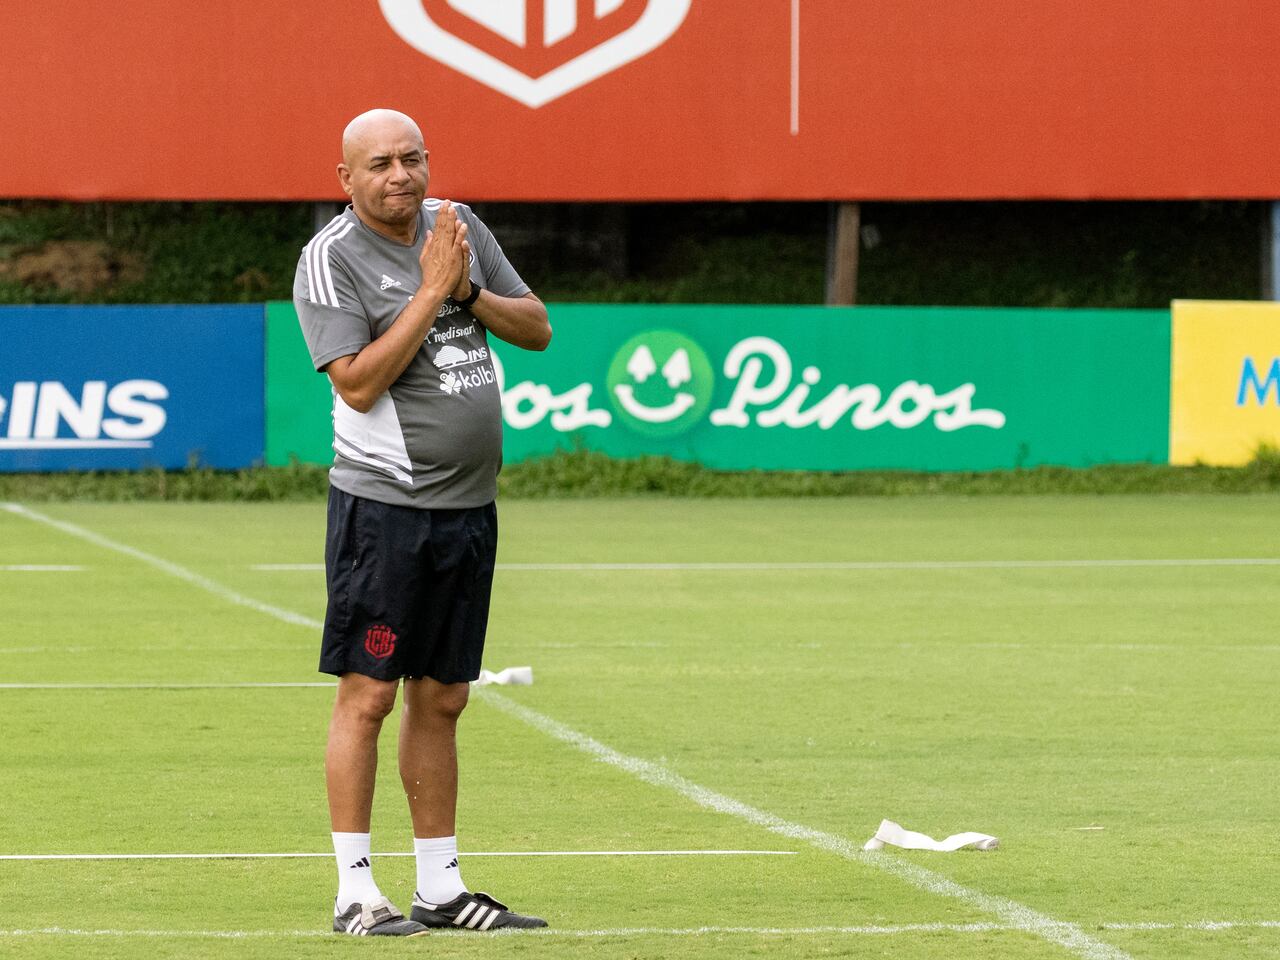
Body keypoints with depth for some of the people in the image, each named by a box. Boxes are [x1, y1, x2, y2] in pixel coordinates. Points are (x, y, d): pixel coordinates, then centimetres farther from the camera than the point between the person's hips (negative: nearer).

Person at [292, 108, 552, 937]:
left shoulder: (459, 226, 11)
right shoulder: (331, 260, -9)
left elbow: (537, 330, 12)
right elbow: (358, 383, -19)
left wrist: (471, 291, -6)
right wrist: (432, 288, -18)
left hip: (470, 506, 6)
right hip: (385, 506, -6)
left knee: (441, 700, 11)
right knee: (368, 694, -6)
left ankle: (440, 888, 16)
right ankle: (356, 892, -3)